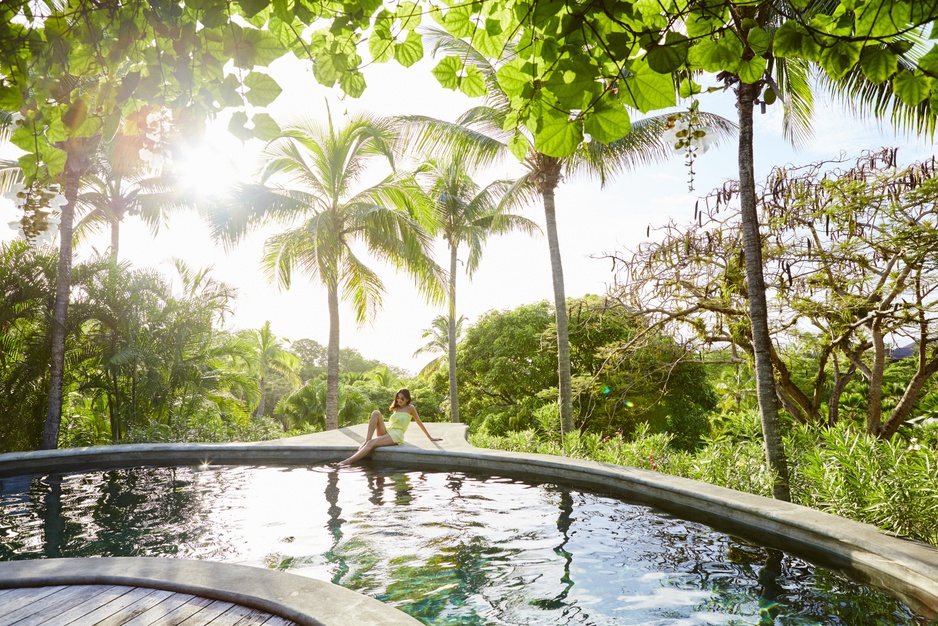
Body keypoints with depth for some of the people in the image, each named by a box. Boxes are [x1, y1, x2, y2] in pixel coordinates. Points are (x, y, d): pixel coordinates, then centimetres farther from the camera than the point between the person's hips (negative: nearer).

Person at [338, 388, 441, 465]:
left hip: (396, 435, -6)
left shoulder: (410, 408, 6)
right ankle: (366, 441, -26)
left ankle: (348, 462, -39)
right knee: (376, 413, -18)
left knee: (372, 443, -30)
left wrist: (430, 438, 14)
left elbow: (420, 423, 10)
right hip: (386, 432, 6)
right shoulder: (395, 408, 23)